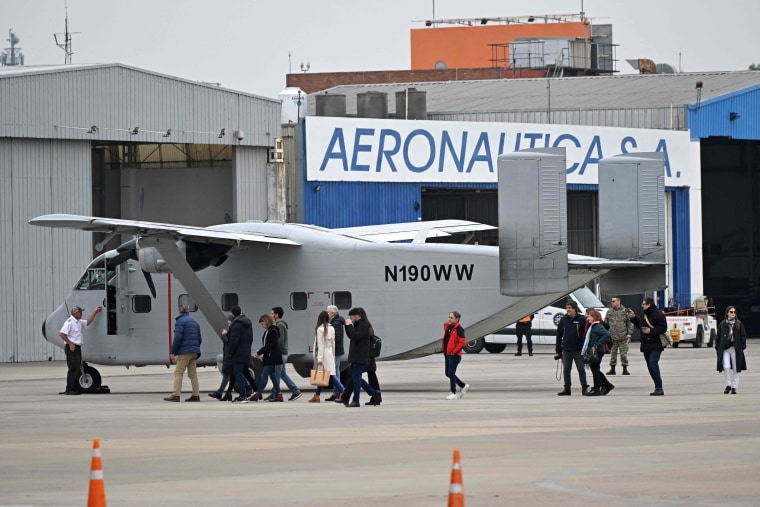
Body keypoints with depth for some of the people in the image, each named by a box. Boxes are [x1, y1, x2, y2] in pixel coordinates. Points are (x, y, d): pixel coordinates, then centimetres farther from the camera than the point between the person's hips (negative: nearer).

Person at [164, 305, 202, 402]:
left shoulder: (180, 321, -5)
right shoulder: (194, 322, 19)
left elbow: (178, 338, -15)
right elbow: (199, 339, 20)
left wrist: (173, 352, -11)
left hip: (184, 352, -7)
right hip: (194, 352, 7)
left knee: (178, 372, -7)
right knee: (193, 373, 10)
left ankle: (176, 395, -13)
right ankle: (196, 395, 7)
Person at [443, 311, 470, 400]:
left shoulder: (459, 329, -14)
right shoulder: (447, 326, 10)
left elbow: (462, 343, -19)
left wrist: (454, 352, -17)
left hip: (454, 355, -9)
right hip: (447, 354, 9)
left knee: (451, 373, -7)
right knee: (448, 374, 13)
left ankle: (453, 393, 2)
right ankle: (463, 386, 27)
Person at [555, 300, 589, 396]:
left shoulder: (581, 320, -6)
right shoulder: (563, 320, 5)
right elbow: (559, 335, 9)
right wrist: (558, 350, 7)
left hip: (578, 350, -4)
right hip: (566, 350, 4)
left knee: (581, 369, 1)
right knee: (566, 369, 7)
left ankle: (584, 388, 6)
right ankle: (567, 389, 14)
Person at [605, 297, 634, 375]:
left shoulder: (625, 311, 0)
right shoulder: (609, 312, 10)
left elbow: (630, 323, 1)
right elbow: (606, 323, 16)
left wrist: (629, 333, -8)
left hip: (623, 337, -3)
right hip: (612, 337, 3)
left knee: (624, 354, -2)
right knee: (613, 354, 5)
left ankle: (625, 369, 7)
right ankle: (612, 369, 13)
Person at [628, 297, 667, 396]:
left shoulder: (657, 314, -11)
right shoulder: (643, 314, 15)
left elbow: (663, 328, -15)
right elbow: (638, 325, 26)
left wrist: (651, 331, -21)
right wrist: (633, 317, 14)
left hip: (655, 346, -9)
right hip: (646, 346, 9)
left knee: (653, 364, -17)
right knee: (650, 366, 9)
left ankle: (659, 388, -15)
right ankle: (658, 388, 16)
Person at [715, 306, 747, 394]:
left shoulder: (739, 324, 5)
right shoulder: (722, 325, 5)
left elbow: (743, 336, 8)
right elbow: (718, 337, 9)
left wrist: (742, 346, -1)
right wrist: (717, 347, 1)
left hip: (736, 349, 1)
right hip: (725, 349, -1)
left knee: (735, 369, 3)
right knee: (726, 367, -16)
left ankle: (734, 387, 12)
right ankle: (728, 385, -1)